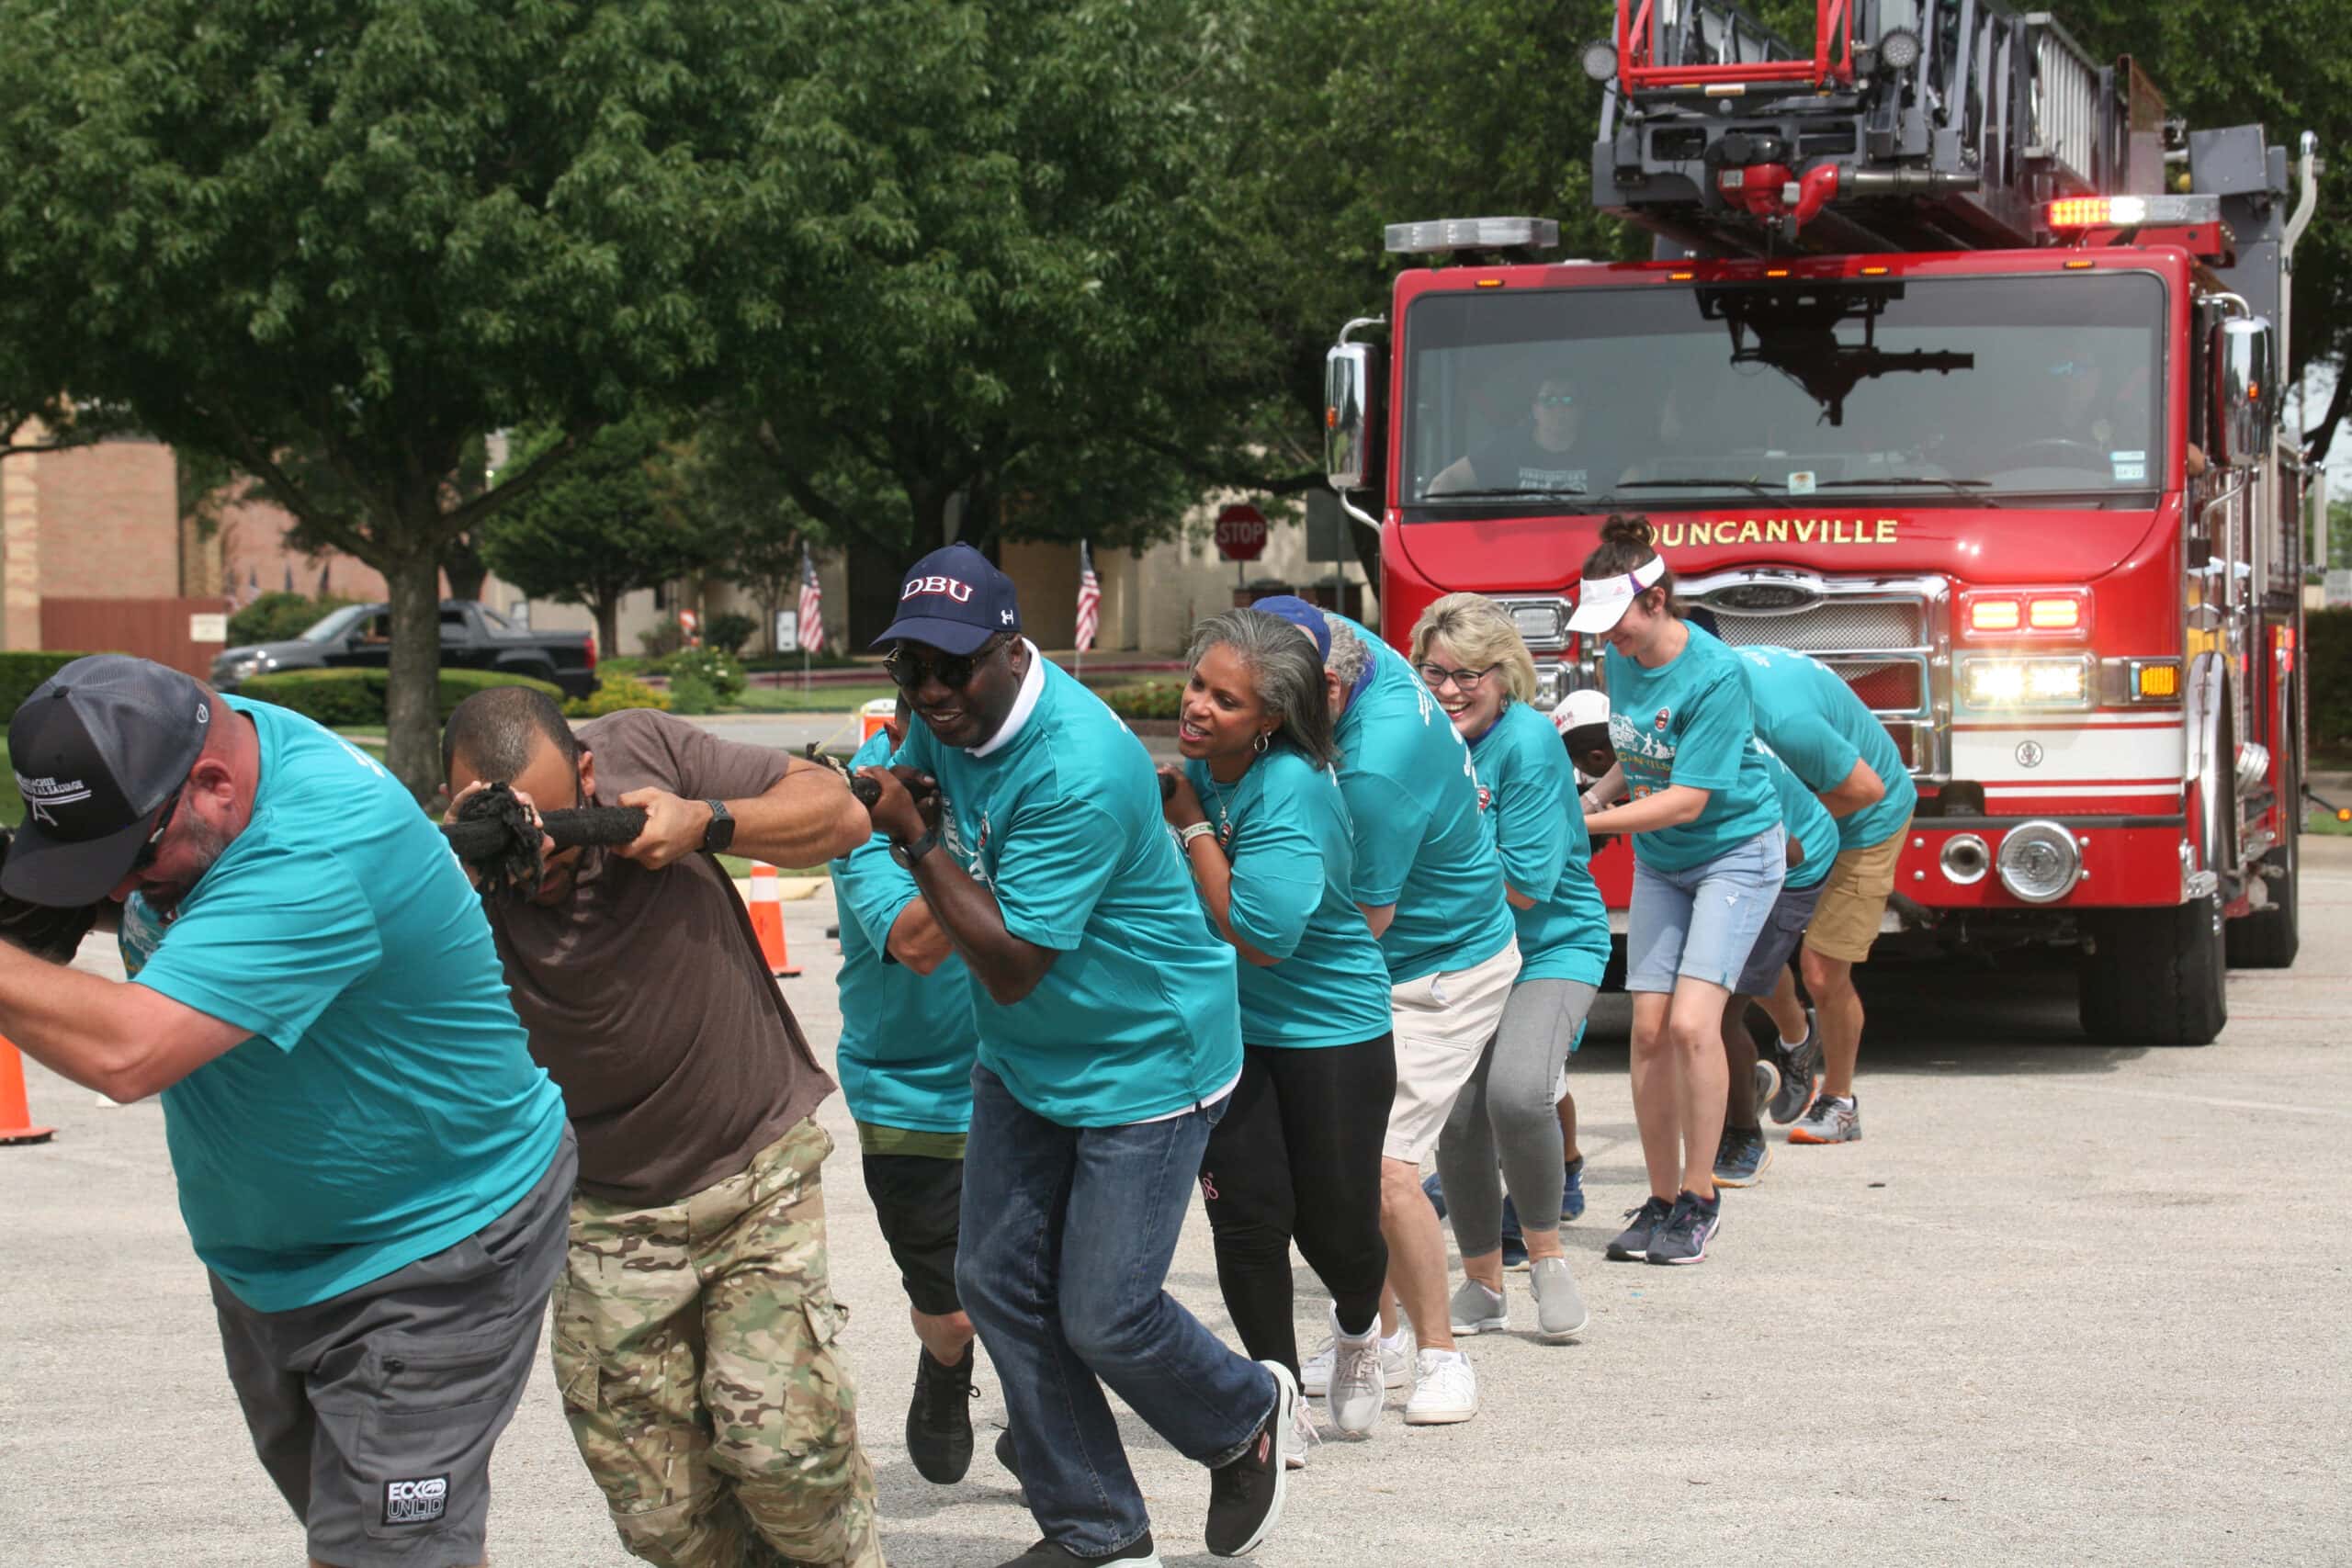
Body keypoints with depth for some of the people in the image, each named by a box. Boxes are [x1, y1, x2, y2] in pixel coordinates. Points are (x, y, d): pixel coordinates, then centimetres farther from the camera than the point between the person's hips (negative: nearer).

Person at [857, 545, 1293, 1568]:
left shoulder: (1079, 769, -31)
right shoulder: (946, 720, -4)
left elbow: (1012, 967, -28)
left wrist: (919, 840, -26)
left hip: (1145, 1061, -8)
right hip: (1023, 1059, 8)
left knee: (1104, 1316, -4)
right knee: (998, 1283, 7)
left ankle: (1250, 1419, 28)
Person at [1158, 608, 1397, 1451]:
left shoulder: (1292, 789, -26)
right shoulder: (1199, 767, -5)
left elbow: (1259, 932, -30)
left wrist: (1192, 827, -23)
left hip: (1330, 1026, -5)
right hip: (1225, 1024, 5)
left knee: (1337, 1225, 4)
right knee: (1249, 1215, -1)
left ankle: (1358, 1332, 40)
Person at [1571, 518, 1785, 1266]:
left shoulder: (1715, 675, -25)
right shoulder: (1621, 658, -3)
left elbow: (1687, 800, -25)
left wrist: (1583, 821, -26)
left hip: (1734, 851, -6)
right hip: (1659, 861, 6)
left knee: (1692, 1022, -17)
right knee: (1649, 1028, -2)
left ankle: (1700, 1197, -5)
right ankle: (1661, 1199, 7)